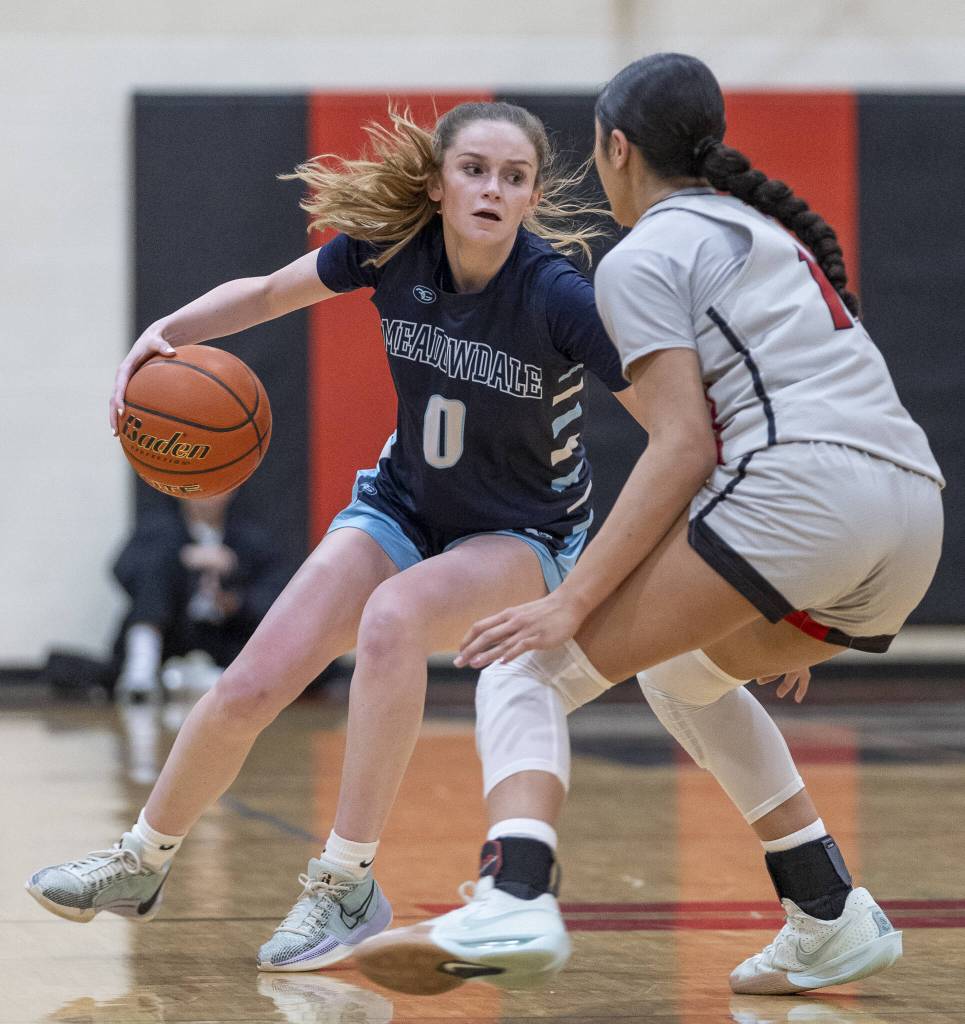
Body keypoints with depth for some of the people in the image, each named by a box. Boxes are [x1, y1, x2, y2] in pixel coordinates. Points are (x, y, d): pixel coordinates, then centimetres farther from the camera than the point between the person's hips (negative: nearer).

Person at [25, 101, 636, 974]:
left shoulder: (559, 295, -28)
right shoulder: (391, 246, -16)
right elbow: (271, 292, 3)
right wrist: (166, 332, -12)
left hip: (524, 539, -4)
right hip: (403, 507, 4)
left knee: (393, 615, -37)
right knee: (249, 689, -9)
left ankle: (346, 885, -25)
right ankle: (143, 862, 21)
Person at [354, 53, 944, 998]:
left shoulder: (645, 255, 5)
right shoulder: (765, 229, 31)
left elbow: (683, 449, -7)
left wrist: (572, 602, -9)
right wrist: (788, 622, 40)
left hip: (796, 492, -8)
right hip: (916, 505, 8)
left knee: (530, 667, -5)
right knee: (681, 671, 30)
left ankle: (510, 905, -30)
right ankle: (832, 921, 20)